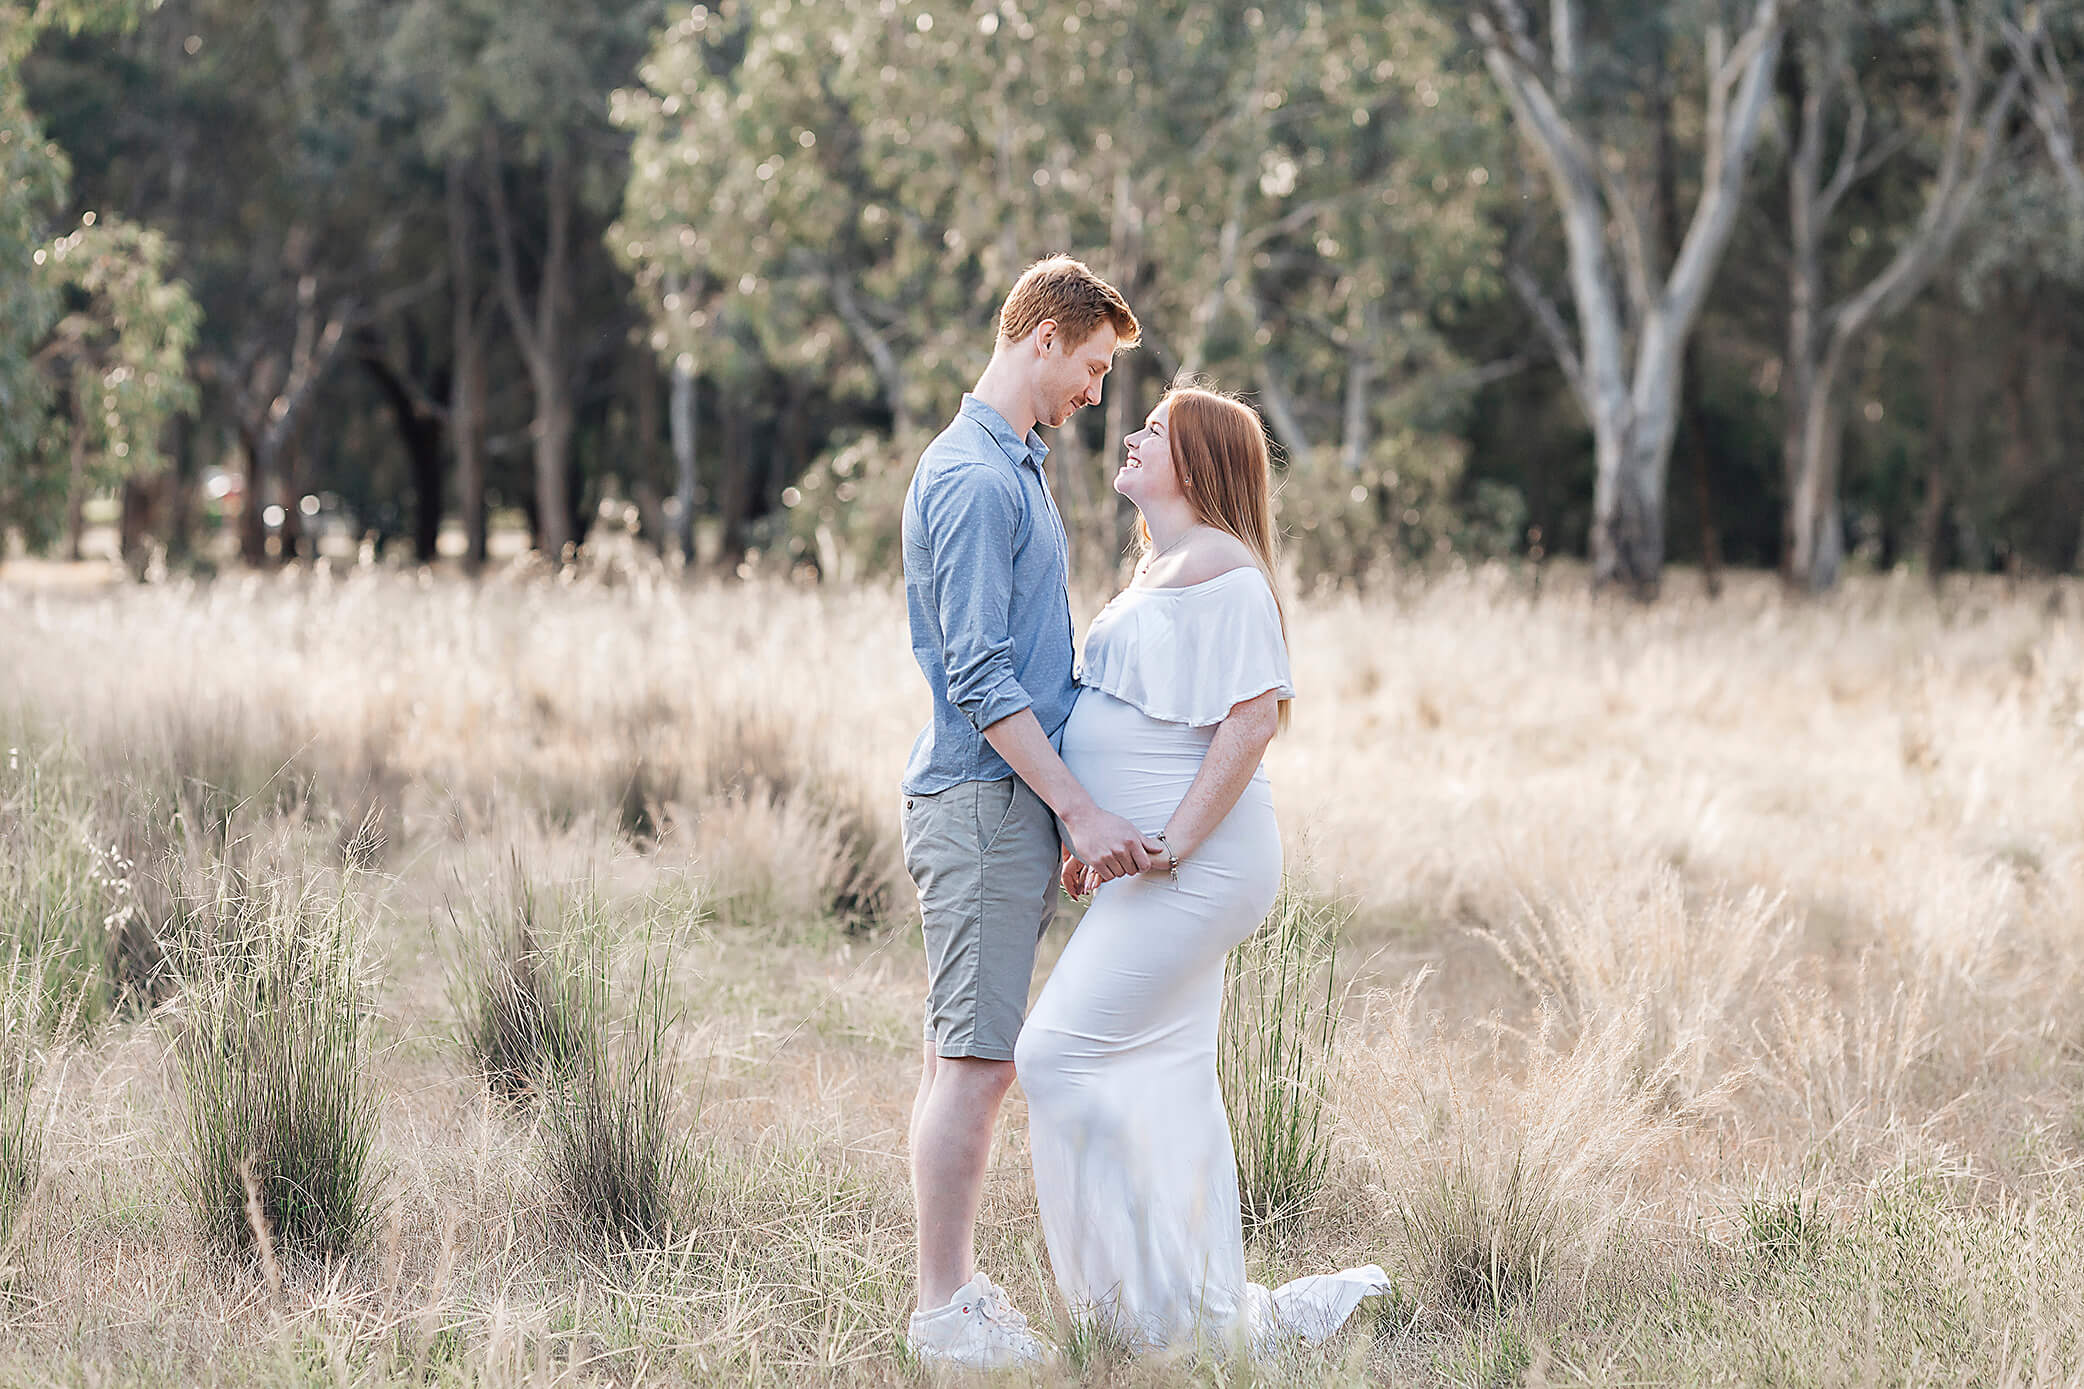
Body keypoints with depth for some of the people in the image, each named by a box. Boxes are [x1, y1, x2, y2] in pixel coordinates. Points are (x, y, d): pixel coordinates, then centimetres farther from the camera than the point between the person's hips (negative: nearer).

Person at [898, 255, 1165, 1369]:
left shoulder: (1013, 467, 19)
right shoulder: (973, 479, -14)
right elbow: (979, 680, -19)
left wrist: (1068, 814, 25)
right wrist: (1080, 812, -20)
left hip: (1007, 805, 10)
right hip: (983, 803, -10)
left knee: (963, 1057, 11)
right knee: (975, 1058, -9)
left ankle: (952, 1289, 14)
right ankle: (946, 1310, -6)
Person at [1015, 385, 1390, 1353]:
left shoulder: (1217, 565, -14)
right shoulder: (1160, 569, 18)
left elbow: (1254, 716, -21)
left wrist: (1175, 841, -22)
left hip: (1198, 867, -10)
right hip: (1153, 867, 10)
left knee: (1063, 1055, -11)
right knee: (1159, 1084, 11)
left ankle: (1172, 1300, -5)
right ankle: (1214, 1314, 16)